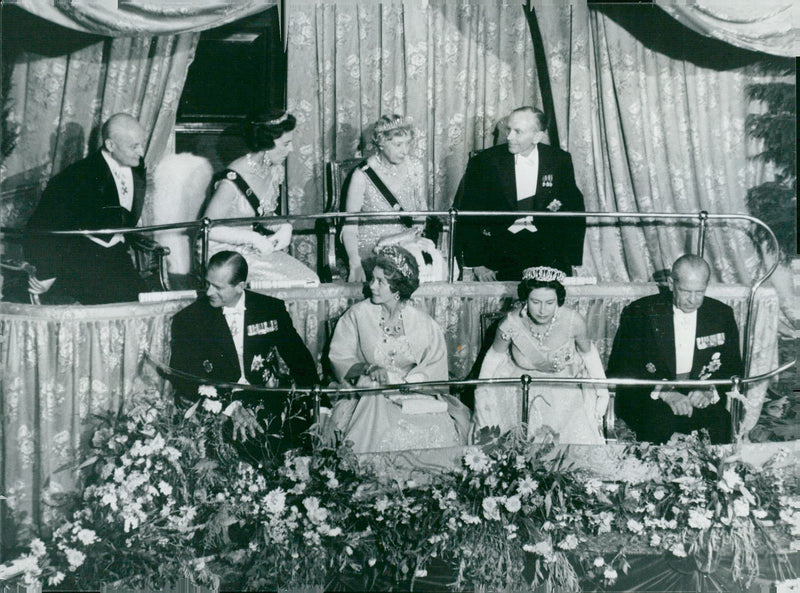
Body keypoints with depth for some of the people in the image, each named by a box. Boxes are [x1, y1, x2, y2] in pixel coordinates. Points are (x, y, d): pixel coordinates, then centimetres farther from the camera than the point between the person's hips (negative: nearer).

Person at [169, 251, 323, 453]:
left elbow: (301, 360, 13)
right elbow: (183, 377, -6)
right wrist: (232, 407, -20)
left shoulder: (271, 309, 9)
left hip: (266, 396, 2)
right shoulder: (188, 320, 3)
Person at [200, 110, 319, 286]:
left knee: (310, 280, -10)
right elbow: (209, 228, -19)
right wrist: (253, 238, -23)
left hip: (258, 250, 8)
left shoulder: (274, 170, 2)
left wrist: (284, 227, -6)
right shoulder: (233, 180, -23)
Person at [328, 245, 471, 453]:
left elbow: (436, 368, 0)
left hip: (414, 394, 1)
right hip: (370, 395, -1)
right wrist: (368, 368, -18)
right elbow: (339, 359, 0)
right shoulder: (358, 315, 2)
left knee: (439, 432, -25)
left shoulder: (422, 323, 4)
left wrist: (400, 381, -15)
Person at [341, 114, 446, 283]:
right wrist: (355, 266, -23)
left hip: (406, 242, 4)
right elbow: (349, 227, -9)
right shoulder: (362, 175, -10)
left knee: (435, 262, -26)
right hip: (371, 247, -4)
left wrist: (417, 229, -2)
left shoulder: (414, 167, 3)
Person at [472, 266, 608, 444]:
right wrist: (482, 393, 0)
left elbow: (587, 352, 1)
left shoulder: (573, 321, -20)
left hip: (564, 391, 1)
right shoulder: (511, 324, -21)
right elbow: (495, 355, 0)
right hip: (521, 391, -1)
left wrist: (602, 392, 3)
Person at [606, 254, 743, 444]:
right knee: (658, 420, -35)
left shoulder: (722, 314, 8)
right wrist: (663, 392, -22)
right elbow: (622, 368, -6)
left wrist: (710, 391, -14)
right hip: (647, 400, -2)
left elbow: (734, 369, 9)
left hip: (701, 400, 3)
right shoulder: (640, 313, -1)